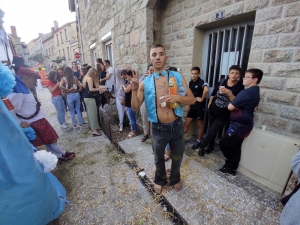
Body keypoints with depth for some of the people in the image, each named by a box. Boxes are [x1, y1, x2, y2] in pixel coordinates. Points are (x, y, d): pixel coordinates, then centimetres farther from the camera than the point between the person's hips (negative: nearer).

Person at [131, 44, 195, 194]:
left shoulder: (177, 77, -4)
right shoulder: (145, 83, -4)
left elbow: (192, 100, -2)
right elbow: (135, 108, -3)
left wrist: (176, 97, -20)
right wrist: (134, 90, -18)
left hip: (176, 126, 1)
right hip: (158, 128, 0)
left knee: (177, 157, 23)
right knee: (159, 158, 23)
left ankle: (175, 179, 54)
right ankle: (160, 180, 53)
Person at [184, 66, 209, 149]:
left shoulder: (201, 82, -15)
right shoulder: (190, 82, 8)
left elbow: (206, 90, -38)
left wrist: (202, 99, -25)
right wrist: (189, 105, 14)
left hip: (200, 106, -7)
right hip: (192, 106, 7)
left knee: (200, 125, 8)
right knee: (186, 123, 9)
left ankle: (198, 141, 22)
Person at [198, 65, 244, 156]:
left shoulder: (240, 87, -10)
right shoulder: (222, 82, 0)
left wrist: (228, 93, -27)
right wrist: (210, 103, 10)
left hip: (224, 114, -4)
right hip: (212, 110, 4)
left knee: (212, 132, -4)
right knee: (211, 130, 14)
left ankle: (202, 145, 20)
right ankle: (211, 146, 36)